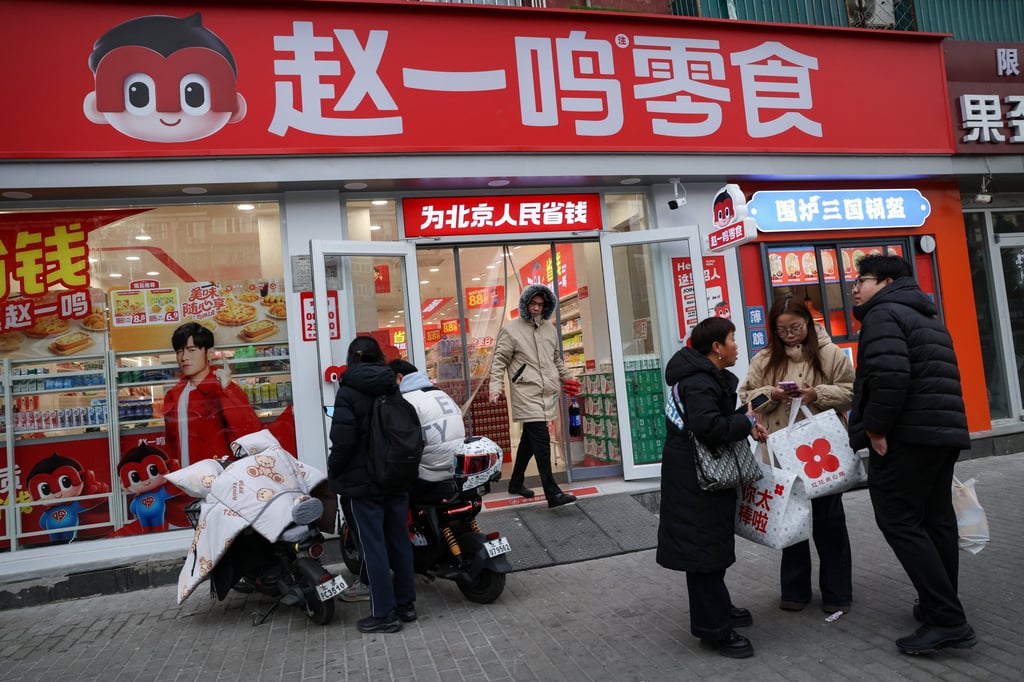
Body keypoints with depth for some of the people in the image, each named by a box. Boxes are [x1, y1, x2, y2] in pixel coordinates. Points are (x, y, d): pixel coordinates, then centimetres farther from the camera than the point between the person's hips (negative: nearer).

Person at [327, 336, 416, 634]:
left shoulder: (348, 391, -12)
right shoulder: (394, 389, 6)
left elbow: (343, 439, -18)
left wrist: (334, 470, -3)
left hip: (364, 479, -6)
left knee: (373, 545, 1)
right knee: (399, 539, 13)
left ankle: (384, 614, 7)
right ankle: (406, 604, 22)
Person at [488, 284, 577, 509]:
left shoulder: (550, 328, 15)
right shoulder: (511, 330, -3)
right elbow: (499, 361, -2)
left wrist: (566, 377, 27)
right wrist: (495, 386, -12)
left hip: (548, 395, 6)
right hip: (527, 396, -6)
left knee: (529, 440, 14)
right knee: (541, 441, -12)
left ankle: (516, 483, 29)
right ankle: (552, 493, -10)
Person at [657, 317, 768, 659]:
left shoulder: (710, 377, 13)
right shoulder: (699, 382, -22)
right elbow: (708, 426, -33)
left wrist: (746, 423, -3)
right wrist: (746, 423, -20)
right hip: (694, 479, -11)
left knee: (713, 540, 21)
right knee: (703, 547, -3)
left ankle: (717, 608, 37)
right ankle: (714, 629, 6)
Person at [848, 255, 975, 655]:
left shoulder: (883, 313, -8)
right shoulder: (927, 318, 24)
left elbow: (889, 375, -24)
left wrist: (875, 428, -17)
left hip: (906, 436, -10)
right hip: (943, 432, 10)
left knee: (900, 522, -7)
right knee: (936, 520, 14)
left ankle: (947, 621, -7)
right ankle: (941, 608, 24)